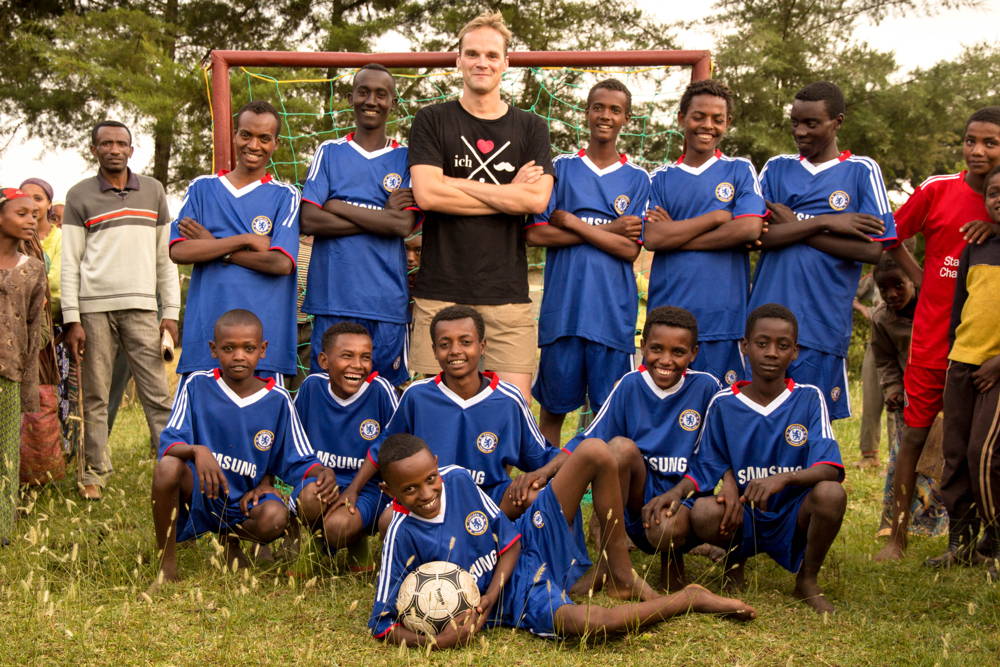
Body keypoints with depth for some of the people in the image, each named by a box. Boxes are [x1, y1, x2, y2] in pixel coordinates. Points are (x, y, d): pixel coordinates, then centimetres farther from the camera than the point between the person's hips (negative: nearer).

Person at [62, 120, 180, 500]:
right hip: (94, 308, -1)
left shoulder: (152, 191, 13)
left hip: (141, 307, 1)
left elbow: (165, 256, 13)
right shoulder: (79, 196, 8)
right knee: (95, 396, 3)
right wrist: (72, 320, -4)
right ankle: (95, 473, 10)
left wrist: (171, 312, 6)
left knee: (157, 394, -4)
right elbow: (70, 262, 4)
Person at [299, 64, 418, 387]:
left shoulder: (406, 159, 8)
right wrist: (382, 217, -8)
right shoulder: (329, 152, 10)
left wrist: (338, 207, -6)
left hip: (387, 302, 0)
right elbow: (309, 221, -4)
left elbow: (404, 225, -8)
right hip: (333, 297, 0)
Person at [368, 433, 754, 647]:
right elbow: (383, 624, -15)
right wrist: (434, 642, -33)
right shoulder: (403, 533, -19)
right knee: (586, 622, -39)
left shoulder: (457, 477, -7)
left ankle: (621, 570, -2)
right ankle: (690, 598, -12)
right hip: (519, 598, -5)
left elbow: (509, 538, 1)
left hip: (529, 545, 5)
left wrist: (491, 594, -16)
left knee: (595, 452, -9)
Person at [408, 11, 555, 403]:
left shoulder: (531, 128, 12)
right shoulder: (432, 121, 7)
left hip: (508, 294, 1)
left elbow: (538, 198, -4)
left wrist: (455, 184, -6)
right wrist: (509, 194, -4)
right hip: (440, 292, -1)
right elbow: (426, 194, -8)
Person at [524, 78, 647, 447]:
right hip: (561, 309, 0)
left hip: (613, 314, 0)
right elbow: (535, 234, -3)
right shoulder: (560, 168, 8)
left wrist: (573, 222, -8)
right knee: (553, 406, 7)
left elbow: (630, 250, -3)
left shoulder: (637, 178, 8)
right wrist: (607, 230, -6)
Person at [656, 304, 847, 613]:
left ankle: (808, 580, -3)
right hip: (743, 517, 0)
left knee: (831, 493, -31)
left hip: (794, 517, 0)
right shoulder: (723, 404, 0)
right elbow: (704, 468, 5)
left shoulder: (809, 399, -3)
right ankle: (735, 559, 6)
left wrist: (784, 478, -33)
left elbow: (830, 469, -14)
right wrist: (677, 491, -16)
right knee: (703, 512, -32)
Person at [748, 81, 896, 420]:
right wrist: (825, 222, -9)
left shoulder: (862, 171, 5)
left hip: (821, 327, -2)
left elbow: (872, 249, -6)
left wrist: (795, 226, -5)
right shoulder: (776, 169, 13)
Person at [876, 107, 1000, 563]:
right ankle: (897, 538, 11)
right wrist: (922, 279, 0)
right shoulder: (937, 190, -2)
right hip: (932, 334, -1)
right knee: (915, 434, 3)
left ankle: (958, 542, 17)